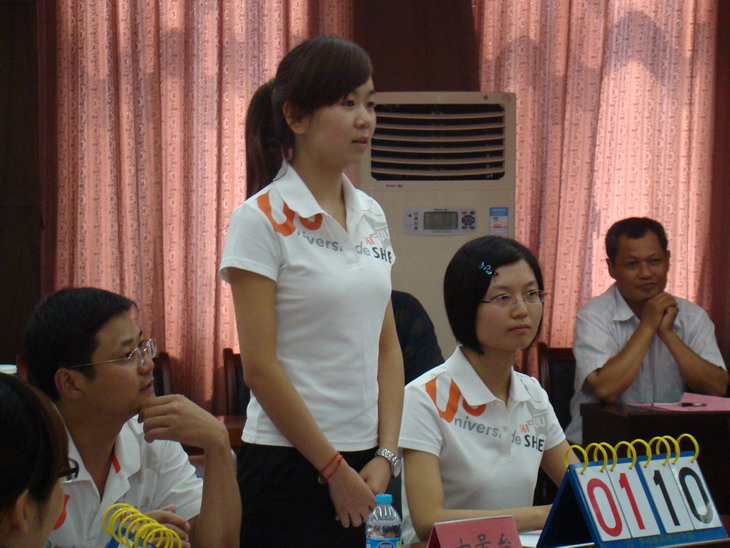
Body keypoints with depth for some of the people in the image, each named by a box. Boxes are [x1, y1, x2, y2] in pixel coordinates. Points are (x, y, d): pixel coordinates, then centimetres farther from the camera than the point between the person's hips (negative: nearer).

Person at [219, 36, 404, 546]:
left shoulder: (371, 216, 9)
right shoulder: (261, 221, -9)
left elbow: (387, 347, 11)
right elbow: (260, 367, -13)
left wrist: (386, 455, 0)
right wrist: (334, 470, -11)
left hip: (366, 467, 6)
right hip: (290, 465, -6)